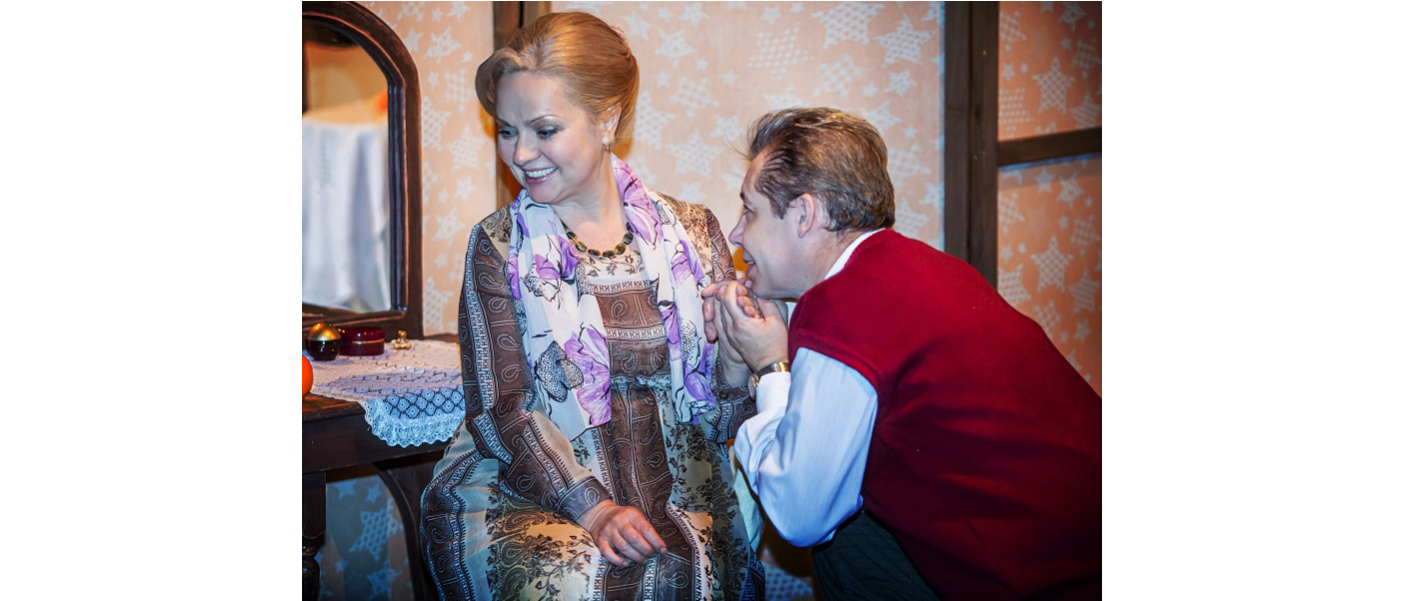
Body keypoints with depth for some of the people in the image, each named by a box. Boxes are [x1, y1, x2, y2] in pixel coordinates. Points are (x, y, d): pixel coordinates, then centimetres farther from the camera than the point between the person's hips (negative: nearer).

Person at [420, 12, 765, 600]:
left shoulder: (691, 232, 5)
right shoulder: (500, 245, 2)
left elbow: (727, 414, 8)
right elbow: (498, 409, -4)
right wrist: (593, 510, -17)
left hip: (674, 494, 1)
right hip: (529, 492, -1)